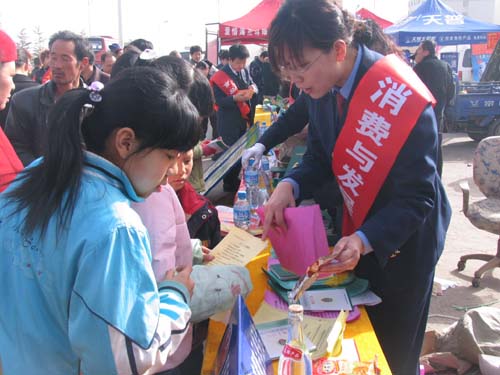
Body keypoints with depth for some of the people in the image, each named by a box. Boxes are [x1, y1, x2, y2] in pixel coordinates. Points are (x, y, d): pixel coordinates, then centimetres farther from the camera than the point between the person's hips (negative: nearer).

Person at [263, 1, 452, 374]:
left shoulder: (401, 98, -31)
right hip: (356, 231, 7)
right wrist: (289, 186, -19)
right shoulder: (324, 86, -11)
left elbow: (417, 198, -27)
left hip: (403, 238, -6)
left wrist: (364, 241, -41)